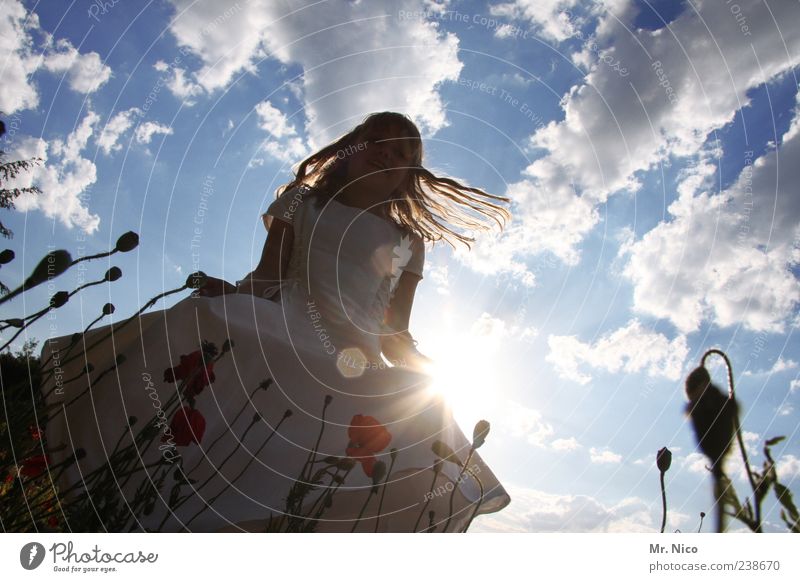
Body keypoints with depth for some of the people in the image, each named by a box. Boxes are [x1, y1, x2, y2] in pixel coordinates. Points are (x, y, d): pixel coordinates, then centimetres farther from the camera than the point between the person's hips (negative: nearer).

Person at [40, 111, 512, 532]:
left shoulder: (407, 241, 23)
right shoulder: (303, 201, 22)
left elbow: (397, 333, 17)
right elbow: (267, 276, 10)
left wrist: (419, 369, -5)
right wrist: (227, 297, -13)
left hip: (355, 370, 2)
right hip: (273, 338, -1)